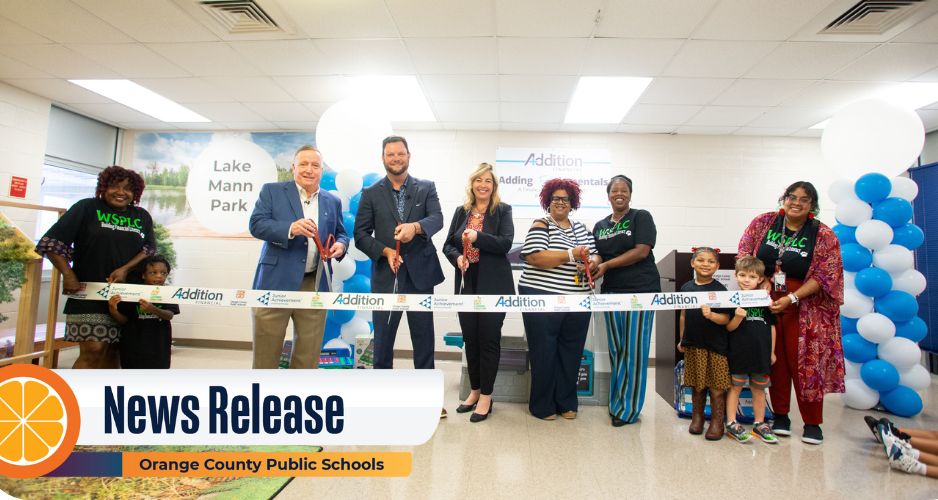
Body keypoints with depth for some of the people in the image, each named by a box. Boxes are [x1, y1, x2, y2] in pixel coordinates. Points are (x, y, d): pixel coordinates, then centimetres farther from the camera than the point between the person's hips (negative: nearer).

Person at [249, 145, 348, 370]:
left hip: (315, 287, 3)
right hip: (276, 284, -3)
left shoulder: (333, 202, 15)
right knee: (266, 354, 5)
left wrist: (340, 245, -5)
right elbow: (256, 224, -6)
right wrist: (291, 228, -23)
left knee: (308, 355, 10)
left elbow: (341, 234, 20)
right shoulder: (272, 191, 5)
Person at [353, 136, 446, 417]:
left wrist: (415, 227, -30)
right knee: (383, 337, 7)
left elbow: (437, 219, -9)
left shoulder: (427, 188, 7)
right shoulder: (371, 193, 7)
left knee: (424, 336, 8)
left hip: (420, 274, 0)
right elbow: (361, 234, 1)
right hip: (385, 276, 0)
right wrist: (385, 251, -15)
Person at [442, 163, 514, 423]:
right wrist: (457, 257, -9)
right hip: (467, 284, 4)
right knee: (470, 339, 10)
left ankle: (486, 397, 12)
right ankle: (475, 391, 26)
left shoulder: (502, 211, 1)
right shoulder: (461, 212, 12)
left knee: (489, 339, 0)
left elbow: (506, 243, -12)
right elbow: (448, 244, 11)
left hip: (493, 285, -4)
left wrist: (477, 237, -21)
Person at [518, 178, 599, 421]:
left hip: (578, 300, 6)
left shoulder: (581, 229, 18)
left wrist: (592, 261, -7)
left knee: (571, 352, 10)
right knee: (544, 352, 2)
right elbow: (534, 257, -15)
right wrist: (572, 255, -19)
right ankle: (542, 406, 16)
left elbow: (595, 254, 18)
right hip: (542, 297, -5)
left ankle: (566, 403, 25)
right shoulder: (541, 226, -1)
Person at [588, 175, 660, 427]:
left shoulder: (641, 217, 1)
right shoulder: (600, 226, 16)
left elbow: (642, 251, -10)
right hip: (612, 291, 5)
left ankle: (628, 408, 7)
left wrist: (607, 265, -14)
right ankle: (616, 403, 18)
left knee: (634, 350, -3)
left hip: (640, 289, -5)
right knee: (616, 350, 8)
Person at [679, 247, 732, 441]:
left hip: (716, 345, -3)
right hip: (693, 345, 3)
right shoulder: (686, 287, 5)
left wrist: (711, 315, -28)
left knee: (716, 386, 3)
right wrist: (682, 339, 14)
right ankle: (697, 417, 28)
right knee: (697, 385, 12)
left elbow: (725, 319, -9)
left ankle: (717, 421, 17)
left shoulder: (719, 289, -6)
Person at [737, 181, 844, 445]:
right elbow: (744, 254, 7)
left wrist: (791, 298, -17)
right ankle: (780, 416, 18)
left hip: (804, 307, -2)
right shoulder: (763, 223, 4)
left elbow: (823, 277, -7)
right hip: (766, 301, 2)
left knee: (805, 362, 0)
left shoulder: (824, 235, -2)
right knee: (775, 360, 5)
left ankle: (812, 423, 15)